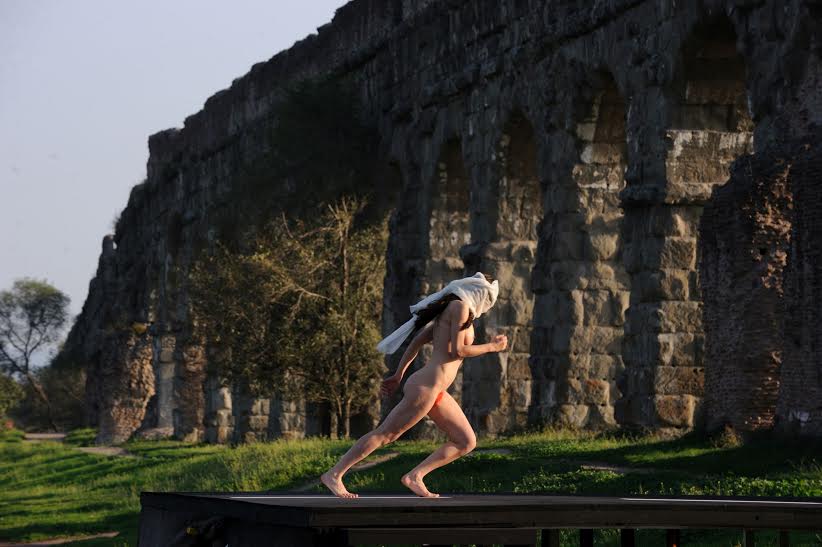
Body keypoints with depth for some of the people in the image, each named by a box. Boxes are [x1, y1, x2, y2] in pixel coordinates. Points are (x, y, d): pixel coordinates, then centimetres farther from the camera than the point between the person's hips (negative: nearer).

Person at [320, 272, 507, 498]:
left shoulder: (448, 310, 18)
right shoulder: (460, 306, -8)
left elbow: (417, 341, 20)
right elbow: (457, 351, -14)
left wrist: (398, 375, 22)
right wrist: (491, 347, -3)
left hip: (436, 393, 10)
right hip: (425, 387, -10)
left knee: (466, 442, 7)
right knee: (385, 434, -6)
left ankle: (414, 476, 1)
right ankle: (334, 475, -2)